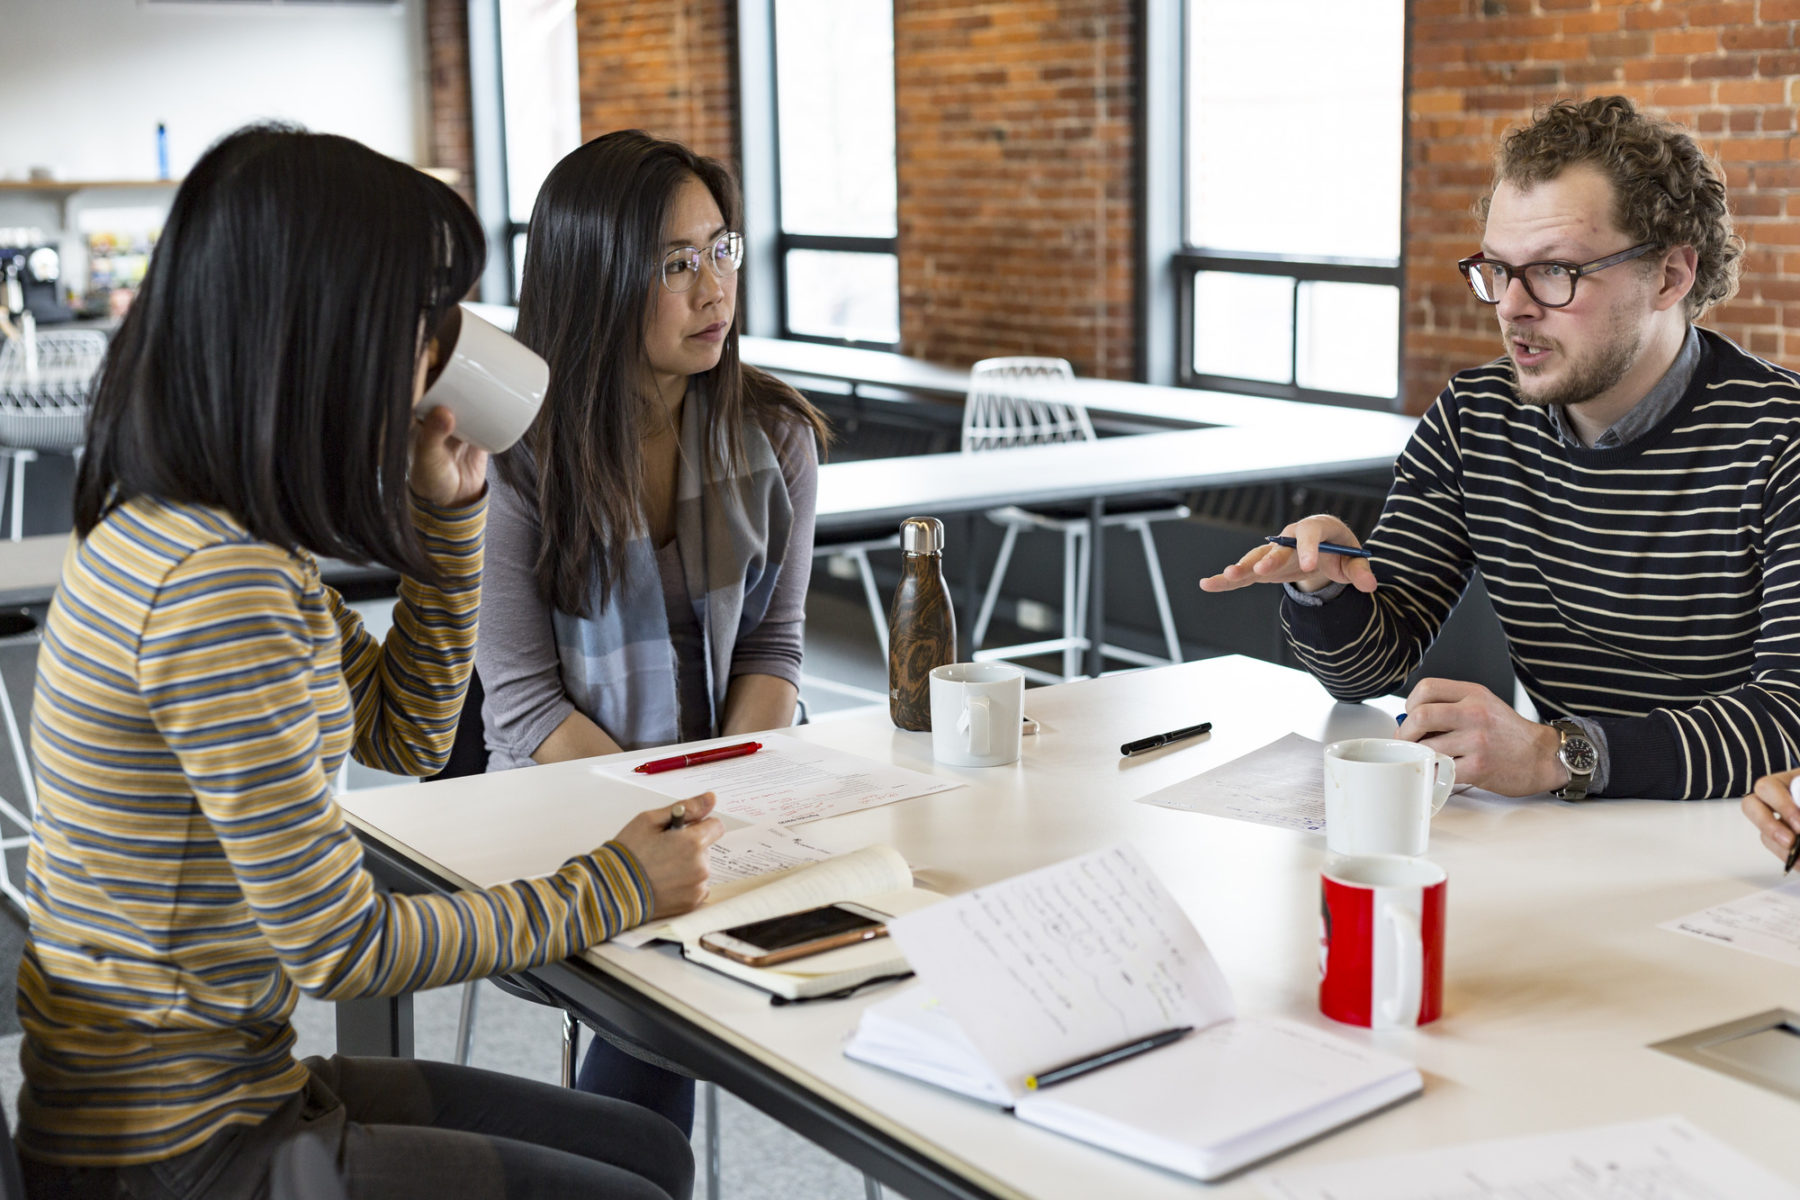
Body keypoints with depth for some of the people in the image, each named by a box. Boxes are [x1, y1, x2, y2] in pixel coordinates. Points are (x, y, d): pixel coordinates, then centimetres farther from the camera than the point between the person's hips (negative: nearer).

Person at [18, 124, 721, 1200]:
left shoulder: (179, 525, 4)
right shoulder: (219, 584, -27)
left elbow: (409, 733, 15)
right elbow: (339, 941, -23)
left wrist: (449, 509, 4)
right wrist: (606, 893, -11)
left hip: (220, 1081, 9)